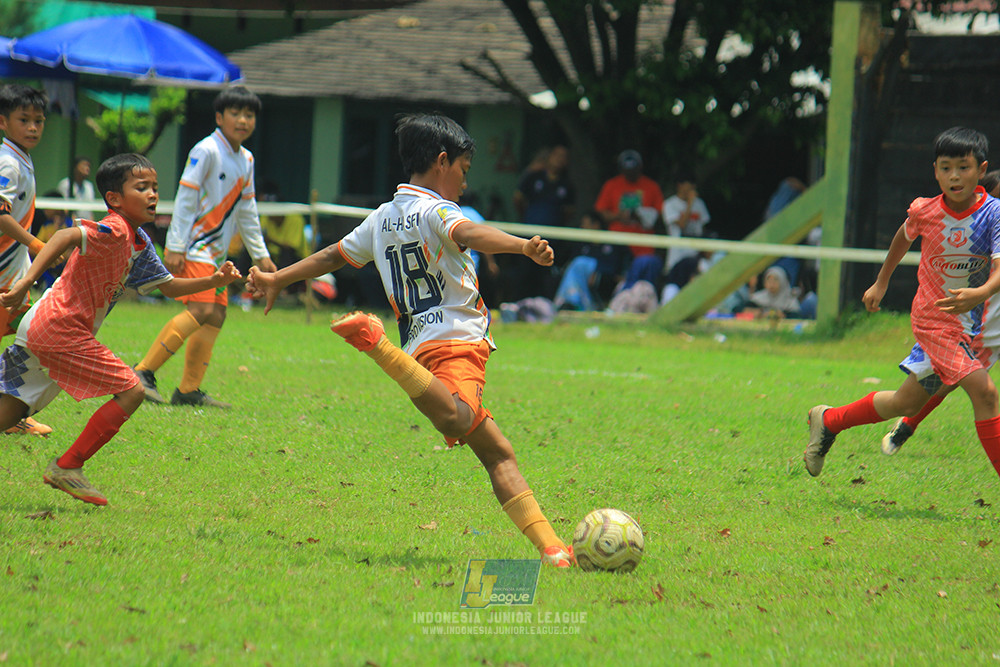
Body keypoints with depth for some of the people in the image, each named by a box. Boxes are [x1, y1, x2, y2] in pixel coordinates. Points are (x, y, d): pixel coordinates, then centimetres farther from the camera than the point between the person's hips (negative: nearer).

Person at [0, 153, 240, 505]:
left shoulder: (139, 244, 16)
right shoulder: (114, 231, -15)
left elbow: (169, 286, 24)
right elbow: (66, 236, -29)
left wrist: (214, 281, 10)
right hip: (59, 328, -10)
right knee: (130, 391, -6)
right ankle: (67, 468, -3)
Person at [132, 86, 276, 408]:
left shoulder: (246, 160, 14)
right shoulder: (206, 151, -12)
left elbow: (247, 212, 22)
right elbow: (185, 198, -15)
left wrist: (260, 255, 21)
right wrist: (175, 246, -19)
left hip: (215, 252, 9)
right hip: (192, 246, -9)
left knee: (217, 314, 3)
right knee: (201, 309, -21)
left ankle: (189, 390, 7)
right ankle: (142, 372, -19)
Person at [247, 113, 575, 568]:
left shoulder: (383, 218, 23)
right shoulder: (434, 210, -1)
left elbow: (333, 256, 35)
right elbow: (471, 235, -23)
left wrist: (276, 280, 50)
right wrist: (524, 246, -39)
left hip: (421, 344, 9)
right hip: (455, 342, -9)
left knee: (497, 452, 9)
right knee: (455, 418, -40)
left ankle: (550, 547, 0)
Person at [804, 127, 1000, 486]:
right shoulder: (924, 211, -11)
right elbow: (904, 238, 13)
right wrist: (881, 283, 24)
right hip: (933, 319, -2)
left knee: (906, 403, 13)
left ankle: (829, 420, 35)